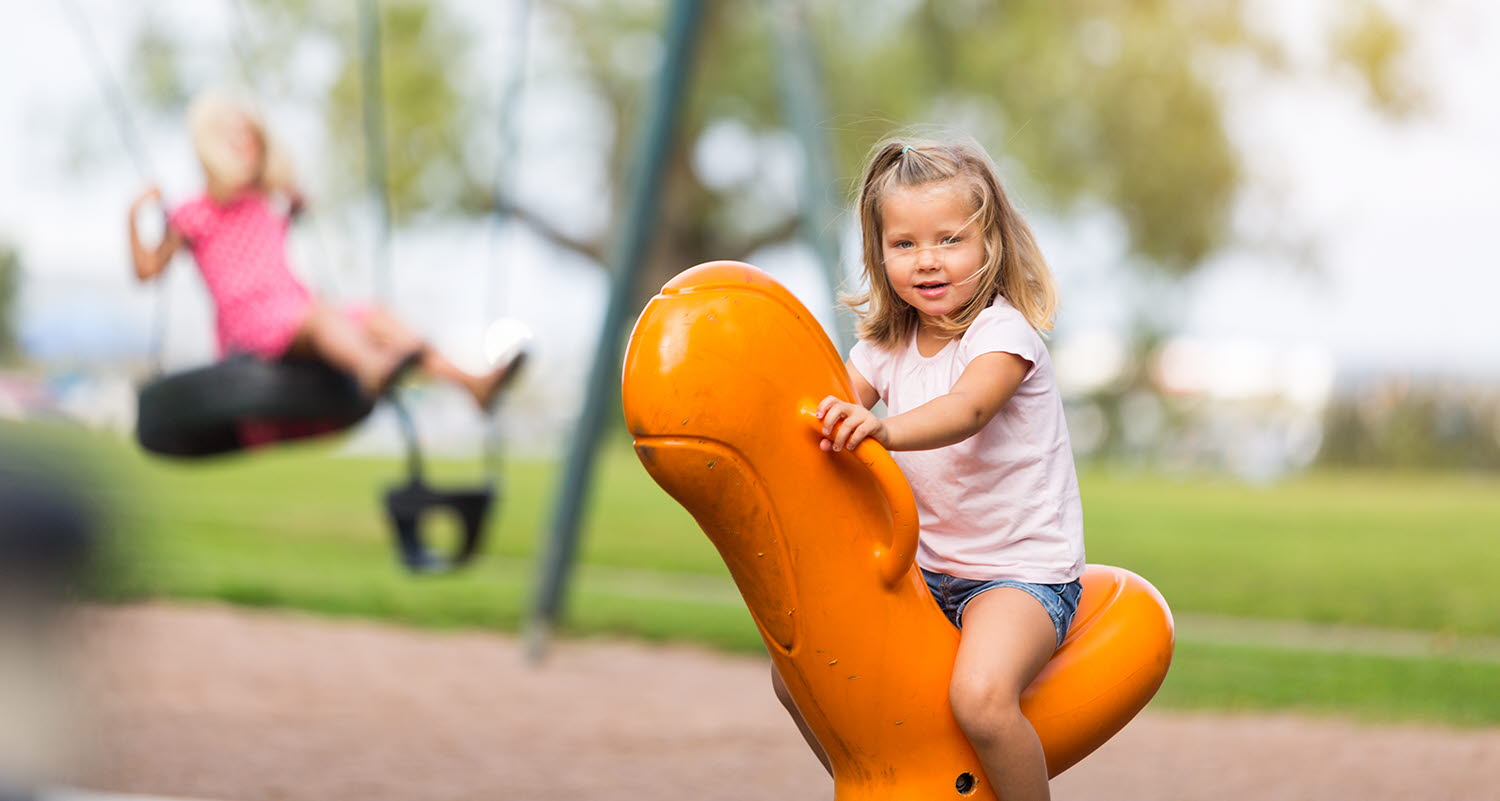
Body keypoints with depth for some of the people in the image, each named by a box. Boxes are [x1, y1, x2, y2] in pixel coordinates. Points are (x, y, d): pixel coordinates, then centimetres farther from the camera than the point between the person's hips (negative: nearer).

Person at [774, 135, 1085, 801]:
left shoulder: (1004, 333, -16)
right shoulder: (887, 345, 5)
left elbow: (966, 410, -36)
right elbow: (829, 410, -1)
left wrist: (881, 429, -56)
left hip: (1023, 572, -7)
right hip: (927, 569, 7)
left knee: (980, 696, -34)